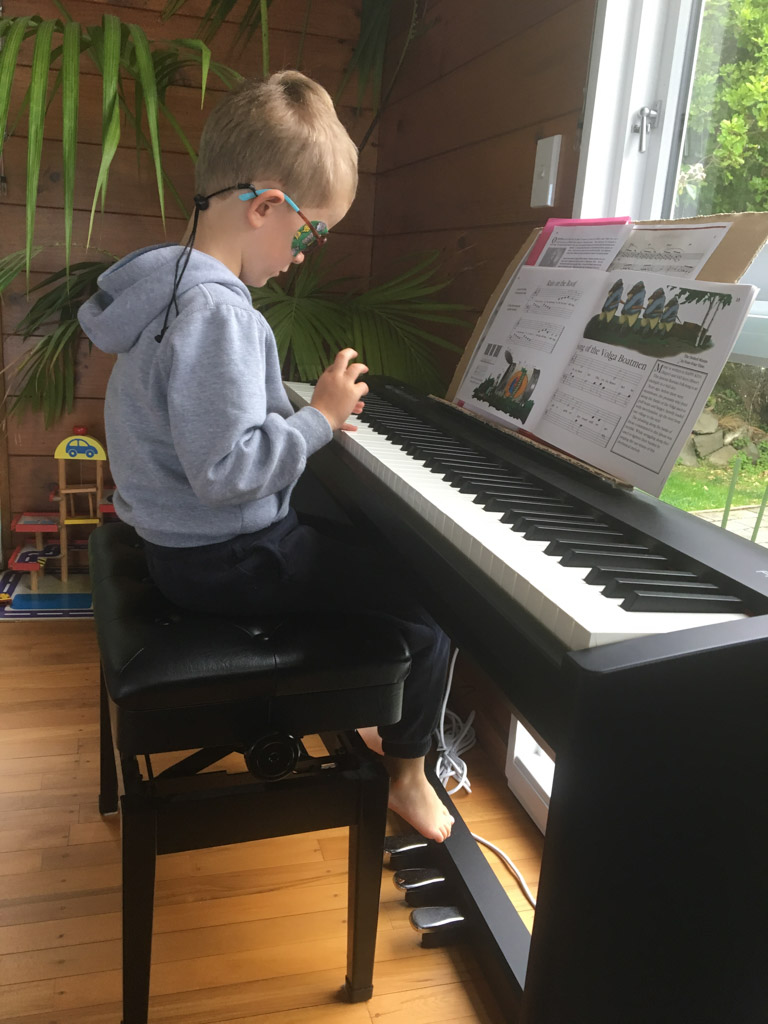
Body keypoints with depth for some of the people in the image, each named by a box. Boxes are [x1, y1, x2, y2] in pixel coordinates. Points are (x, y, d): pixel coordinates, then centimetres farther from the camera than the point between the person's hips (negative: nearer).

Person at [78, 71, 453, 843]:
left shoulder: (169, 278, 6)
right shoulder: (217, 314, -26)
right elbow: (225, 469, -31)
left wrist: (311, 412, 6)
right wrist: (319, 418, -19)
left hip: (184, 539, 11)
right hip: (225, 560, -10)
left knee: (352, 544, 28)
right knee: (430, 602, -6)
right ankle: (407, 773, 14)